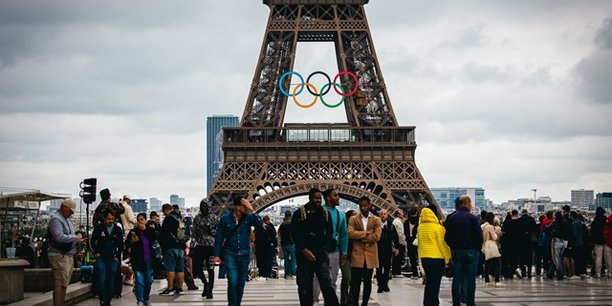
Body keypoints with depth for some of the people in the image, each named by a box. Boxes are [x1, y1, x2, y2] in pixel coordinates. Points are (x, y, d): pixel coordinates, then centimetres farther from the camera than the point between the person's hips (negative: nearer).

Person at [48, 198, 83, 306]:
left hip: (69, 256, 10)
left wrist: (78, 240, 8)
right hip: (60, 256, -10)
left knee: (64, 284, 11)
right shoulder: (56, 219, -11)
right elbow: (59, 237, -23)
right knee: (59, 284, -12)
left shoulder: (66, 220, 20)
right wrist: (75, 238, -13)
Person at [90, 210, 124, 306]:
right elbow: (93, 242, 8)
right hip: (101, 258, -2)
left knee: (111, 282, 3)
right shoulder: (98, 228, 0)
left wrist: (117, 256, 6)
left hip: (113, 259, 2)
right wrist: (96, 253, 1)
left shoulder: (118, 229, 5)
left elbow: (121, 245, 13)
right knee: (101, 280, -10)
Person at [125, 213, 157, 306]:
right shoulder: (133, 232, -1)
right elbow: (127, 244, -2)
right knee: (139, 281, -8)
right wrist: (132, 241, -17)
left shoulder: (150, 231, 6)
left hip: (149, 260, 3)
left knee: (148, 280, 10)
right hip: (138, 260, -3)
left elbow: (155, 242, 18)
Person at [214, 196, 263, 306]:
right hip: (230, 254, -2)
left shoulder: (248, 217, -1)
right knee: (233, 282, -14)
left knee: (241, 284, 8)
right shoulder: (225, 218, -3)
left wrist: (251, 209, -23)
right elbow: (219, 237, 2)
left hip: (244, 255, 2)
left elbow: (260, 223, -20)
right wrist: (217, 255, 0)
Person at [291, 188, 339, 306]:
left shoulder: (325, 213, 9)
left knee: (327, 283, -9)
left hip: (321, 253, 1)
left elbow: (329, 233, 15)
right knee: (305, 286, 2)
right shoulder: (299, 213, 0)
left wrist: (324, 247, 1)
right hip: (304, 254, -1)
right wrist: (304, 250, -12)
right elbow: (295, 234, -4)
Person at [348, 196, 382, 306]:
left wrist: (360, 237, -6)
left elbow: (376, 236, -7)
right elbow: (350, 233, -10)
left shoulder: (376, 220, 6)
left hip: (370, 255, 1)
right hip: (357, 255, -1)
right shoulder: (353, 219, 7)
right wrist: (365, 233, -10)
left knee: (367, 282, 7)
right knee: (355, 282, -2)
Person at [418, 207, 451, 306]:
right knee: (435, 282, 0)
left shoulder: (420, 228, 4)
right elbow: (442, 244, -10)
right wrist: (447, 257, -3)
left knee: (429, 281, 17)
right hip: (437, 257, -6)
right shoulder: (437, 227, -11)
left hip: (424, 257, 6)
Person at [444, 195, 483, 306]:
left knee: (457, 278, 8)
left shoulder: (451, 218, 3)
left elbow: (447, 237, 3)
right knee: (470, 279, 1)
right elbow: (479, 236, -11)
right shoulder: (473, 218, -10)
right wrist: (477, 248, 3)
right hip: (470, 251, -4)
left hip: (456, 251, 4)